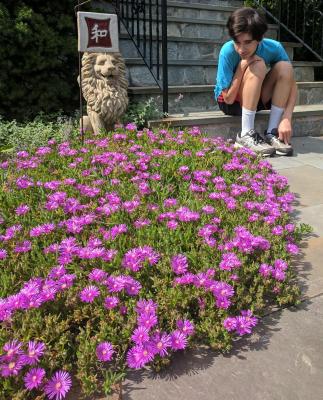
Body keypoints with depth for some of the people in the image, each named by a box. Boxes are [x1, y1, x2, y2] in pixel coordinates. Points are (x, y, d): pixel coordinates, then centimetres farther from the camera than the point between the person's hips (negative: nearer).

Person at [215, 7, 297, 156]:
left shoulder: (273, 47, -18)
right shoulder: (228, 51, -26)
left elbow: (291, 83, -15)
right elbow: (228, 98, -24)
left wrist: (286, 118, -29)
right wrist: (242, 65, -31)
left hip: (257, 99, 4)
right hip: (229, 102, -3)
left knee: (284, 67, -22)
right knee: (258, 66, -30)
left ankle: (272, 133, -20)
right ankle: (246, 135, -27)